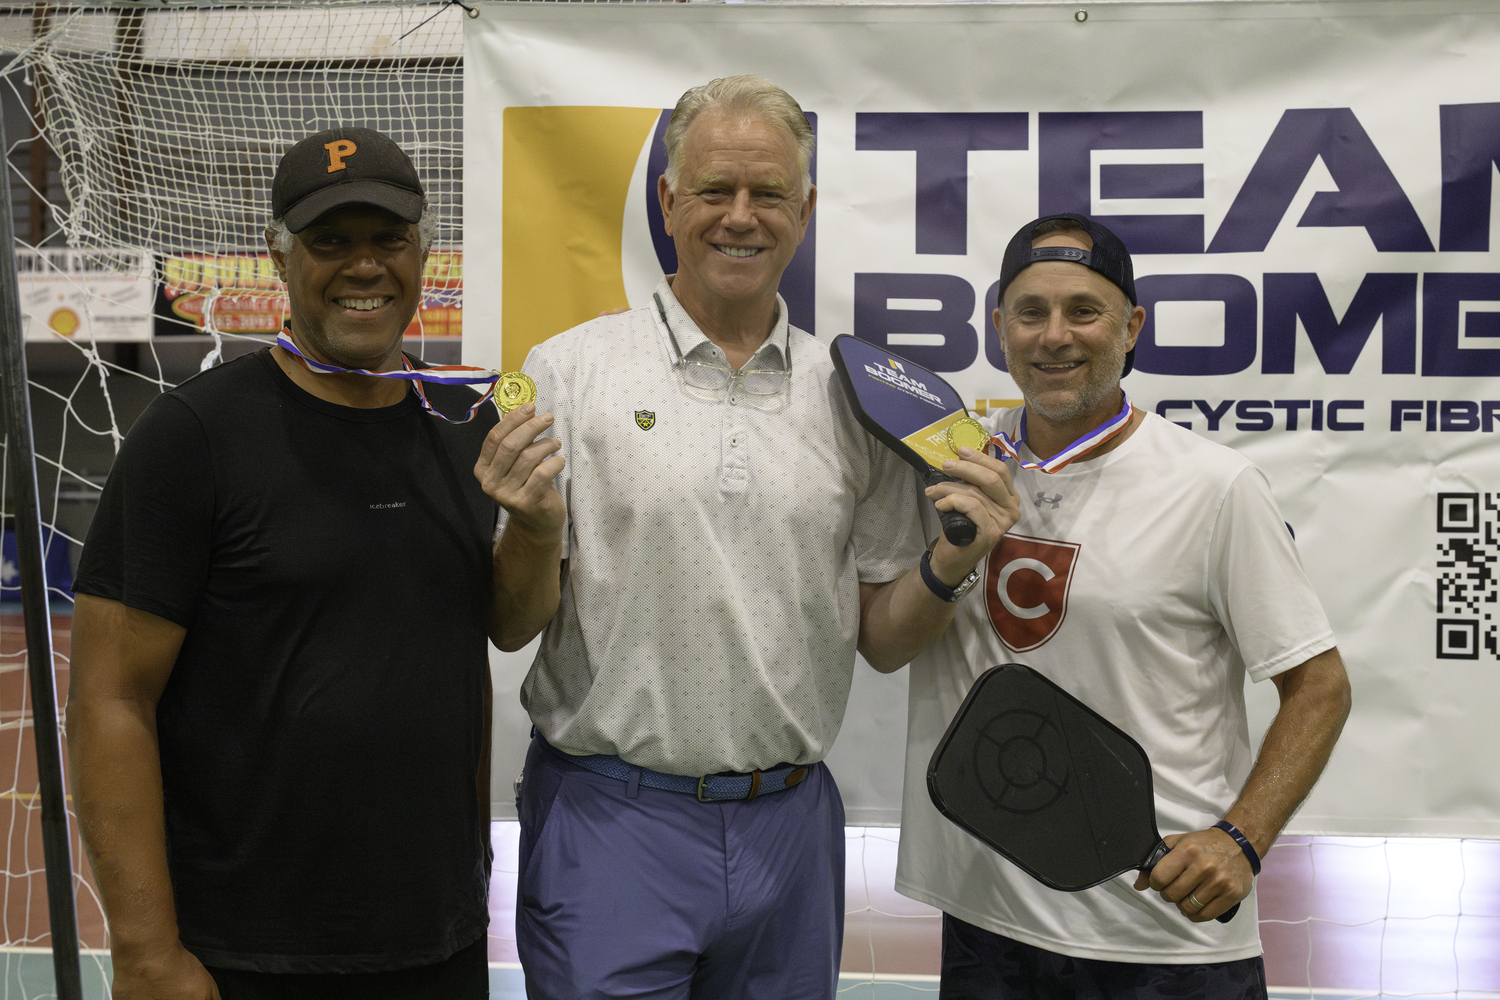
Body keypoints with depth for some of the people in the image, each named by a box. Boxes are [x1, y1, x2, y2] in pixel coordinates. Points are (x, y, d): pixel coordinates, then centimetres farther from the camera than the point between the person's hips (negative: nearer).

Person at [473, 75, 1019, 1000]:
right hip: (611, 822, -3)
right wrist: (536, 529, -22)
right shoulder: (570, 370, -4)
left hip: (789, 822, 3)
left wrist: (950, 566, -10)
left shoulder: (853, 399, 5)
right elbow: (514, 627, -2)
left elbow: (882, 636, 9)